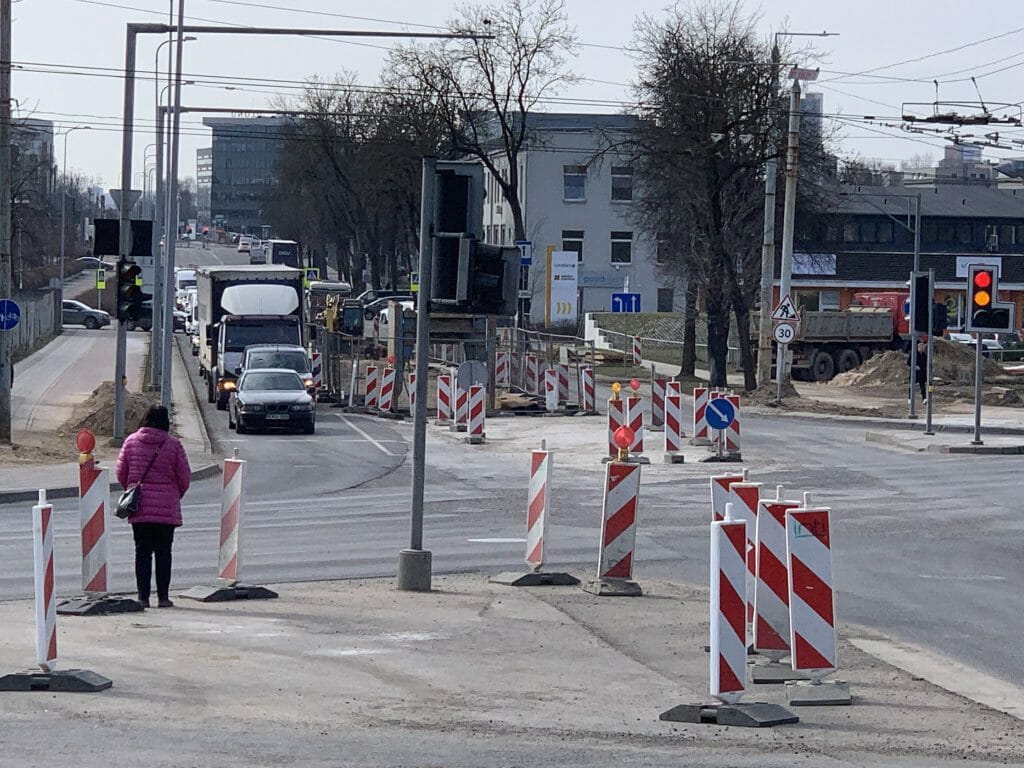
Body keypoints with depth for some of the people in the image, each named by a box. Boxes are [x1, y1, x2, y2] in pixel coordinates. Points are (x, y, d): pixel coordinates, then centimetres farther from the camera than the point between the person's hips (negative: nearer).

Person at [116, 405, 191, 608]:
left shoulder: (131, 441, 0)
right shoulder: (173, 445, -5)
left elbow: (121, 473, 5)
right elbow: (184, 477, 0)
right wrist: (175, 496, 19)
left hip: (139, 508, 1)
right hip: (166, 509, -1)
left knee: (142, 552, 6)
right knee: (163, 553, 5)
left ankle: (143, 596, 3)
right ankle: (163, 597, 5)